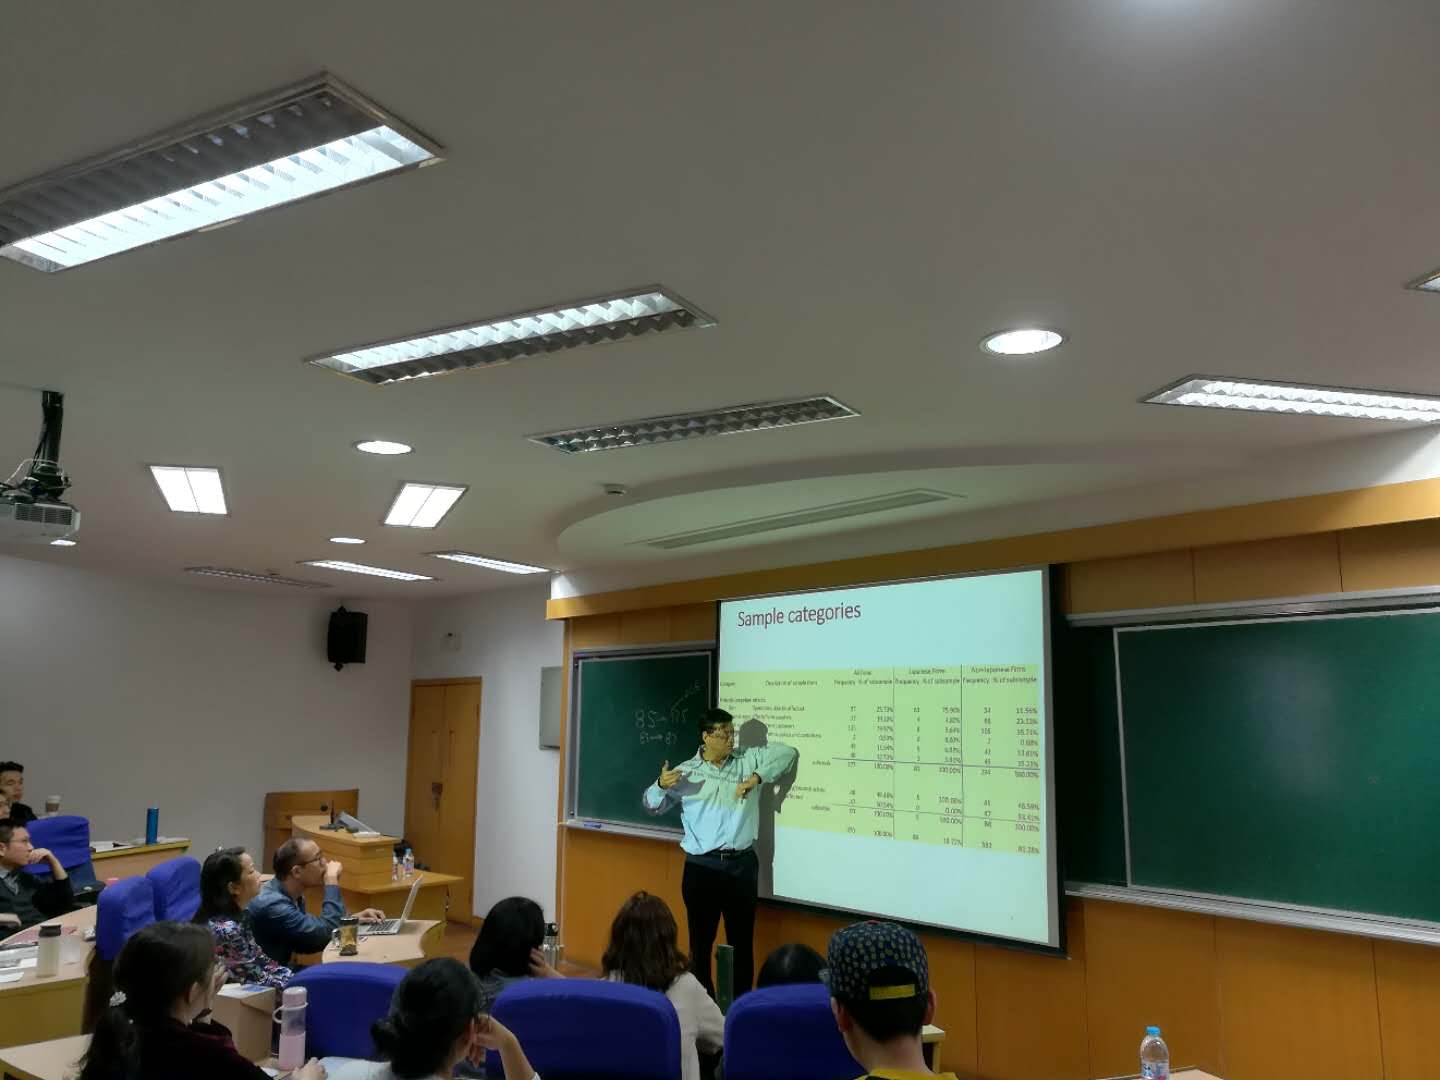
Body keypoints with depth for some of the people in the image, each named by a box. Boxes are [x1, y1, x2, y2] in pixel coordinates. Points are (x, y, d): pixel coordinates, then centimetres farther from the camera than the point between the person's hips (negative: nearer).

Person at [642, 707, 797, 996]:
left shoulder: (748, 760, 4)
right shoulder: (687, 771, 0)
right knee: (700, 941, 6)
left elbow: (786, 752, -2)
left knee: (742, 942, 9)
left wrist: (756, 778, -14)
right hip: (702, 867, -1)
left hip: (742, 864, 2)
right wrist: (661, 785, -21)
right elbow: (653, 806, 2)